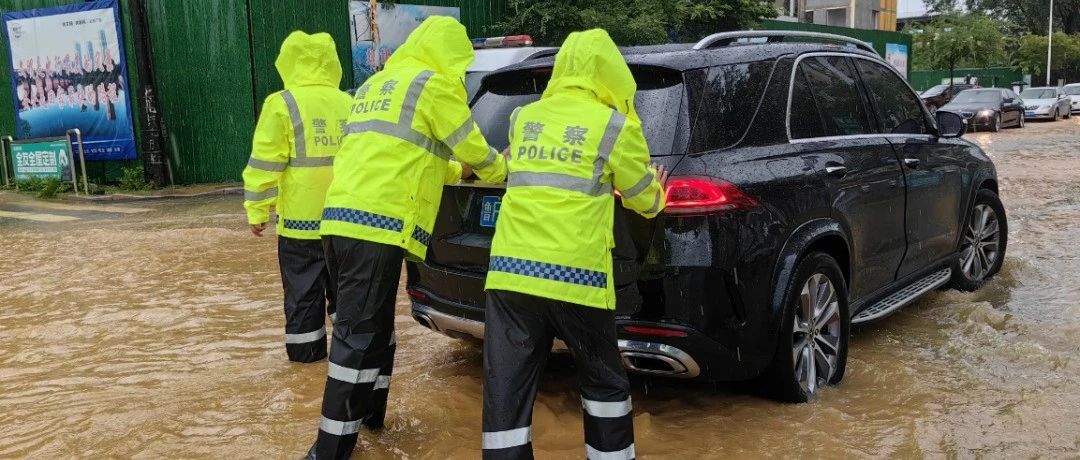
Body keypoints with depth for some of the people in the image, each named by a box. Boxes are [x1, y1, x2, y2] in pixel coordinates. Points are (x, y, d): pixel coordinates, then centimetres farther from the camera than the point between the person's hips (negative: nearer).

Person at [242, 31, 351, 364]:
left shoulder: (282, 104, -8)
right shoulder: (349, 104, 8)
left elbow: (266, 163, -10)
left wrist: (257, 210, -3)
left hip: (301, 217, -4)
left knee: (304, 289, 7)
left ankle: (307, 349, 14)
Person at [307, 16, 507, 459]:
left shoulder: (375, 84, 25)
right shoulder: (433, 84, 0)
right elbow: (473, 148, 8)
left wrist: (458, 170, 41)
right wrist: (498, 170, 29)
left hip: (341, 216, 9)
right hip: (377, 223, -9)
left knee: (372, 326, 20)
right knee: (359, 336, -5)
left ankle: (366, 413, 32)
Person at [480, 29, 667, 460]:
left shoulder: (523, 118, 14)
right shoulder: (614, 125, 2)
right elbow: (643, 200, 14)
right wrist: (657, 194, 37)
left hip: (508, 273, 3)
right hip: (574, 277, -3)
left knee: (506, 395, 5)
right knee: (604, 382, 19)